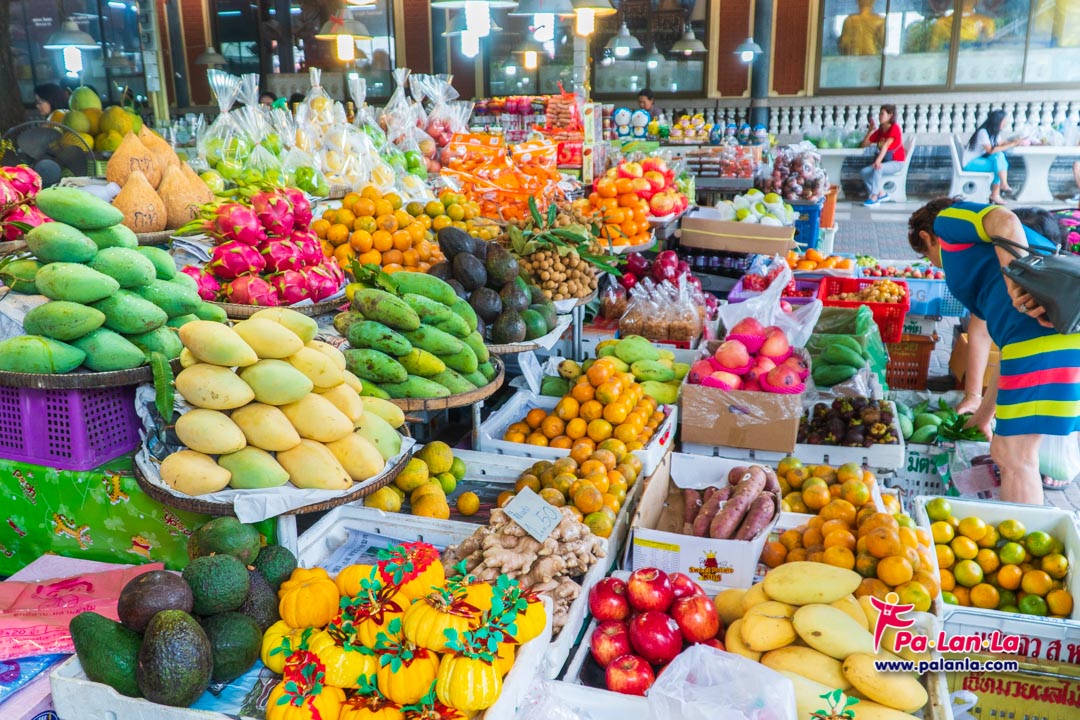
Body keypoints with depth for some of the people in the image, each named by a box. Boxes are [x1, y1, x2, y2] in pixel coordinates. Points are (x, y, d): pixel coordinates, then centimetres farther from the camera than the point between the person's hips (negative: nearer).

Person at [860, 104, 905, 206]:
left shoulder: (894, 128, -12)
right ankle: (882, 193, -8)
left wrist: (878, 161, -39)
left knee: (877, 169, -35)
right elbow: (864, 144, 10)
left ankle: (874, 197, -30)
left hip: (896, 162, -7)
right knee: (864, 172, -14)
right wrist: (870, 130, 3)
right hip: (884, 162, 7)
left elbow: (885, 145, -27)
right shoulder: (879, 131, 8)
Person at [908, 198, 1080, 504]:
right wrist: (984, 414, 39)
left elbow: (1005, 221, -9)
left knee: (1013, 457, -2)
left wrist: (1019, 284, -22)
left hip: (1040, 330, -9)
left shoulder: (948, 219, 16)